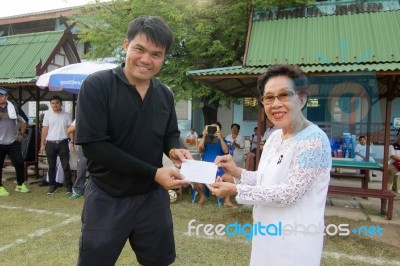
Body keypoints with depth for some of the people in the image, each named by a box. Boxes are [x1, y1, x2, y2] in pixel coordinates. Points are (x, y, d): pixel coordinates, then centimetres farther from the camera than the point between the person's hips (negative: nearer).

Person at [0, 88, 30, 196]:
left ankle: (20, 184, 17)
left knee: (19, 163, 1)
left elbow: (25, 121, 16)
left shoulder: (15, 108, 5)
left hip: (13, 142, 1)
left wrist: (21, 133, 8)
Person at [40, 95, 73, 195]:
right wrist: (42, 144, 2)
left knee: (66, 165, 1)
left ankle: (69, 186, 9)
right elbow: (45, 130, 6)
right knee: (51, 166, 9)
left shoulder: (66, 115, 4)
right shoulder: (47, 114, 5)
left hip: (63, 143, -1)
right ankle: (52, 186, 20)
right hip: (50, 143, 1)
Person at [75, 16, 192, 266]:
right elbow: (93, 144, -21)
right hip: (107, 198, -4)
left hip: (153, 196, 4)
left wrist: (174, 149, -14)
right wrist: (152, 172, -23)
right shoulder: (96, 85, -15)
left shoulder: (165, 94, 1)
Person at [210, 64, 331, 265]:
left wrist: (236, 190, -20)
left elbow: (289, 193, -24)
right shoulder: (275, 136, 4)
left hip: (293, 240, -7)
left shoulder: (314, 140, -21)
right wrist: (237, 172, -4)